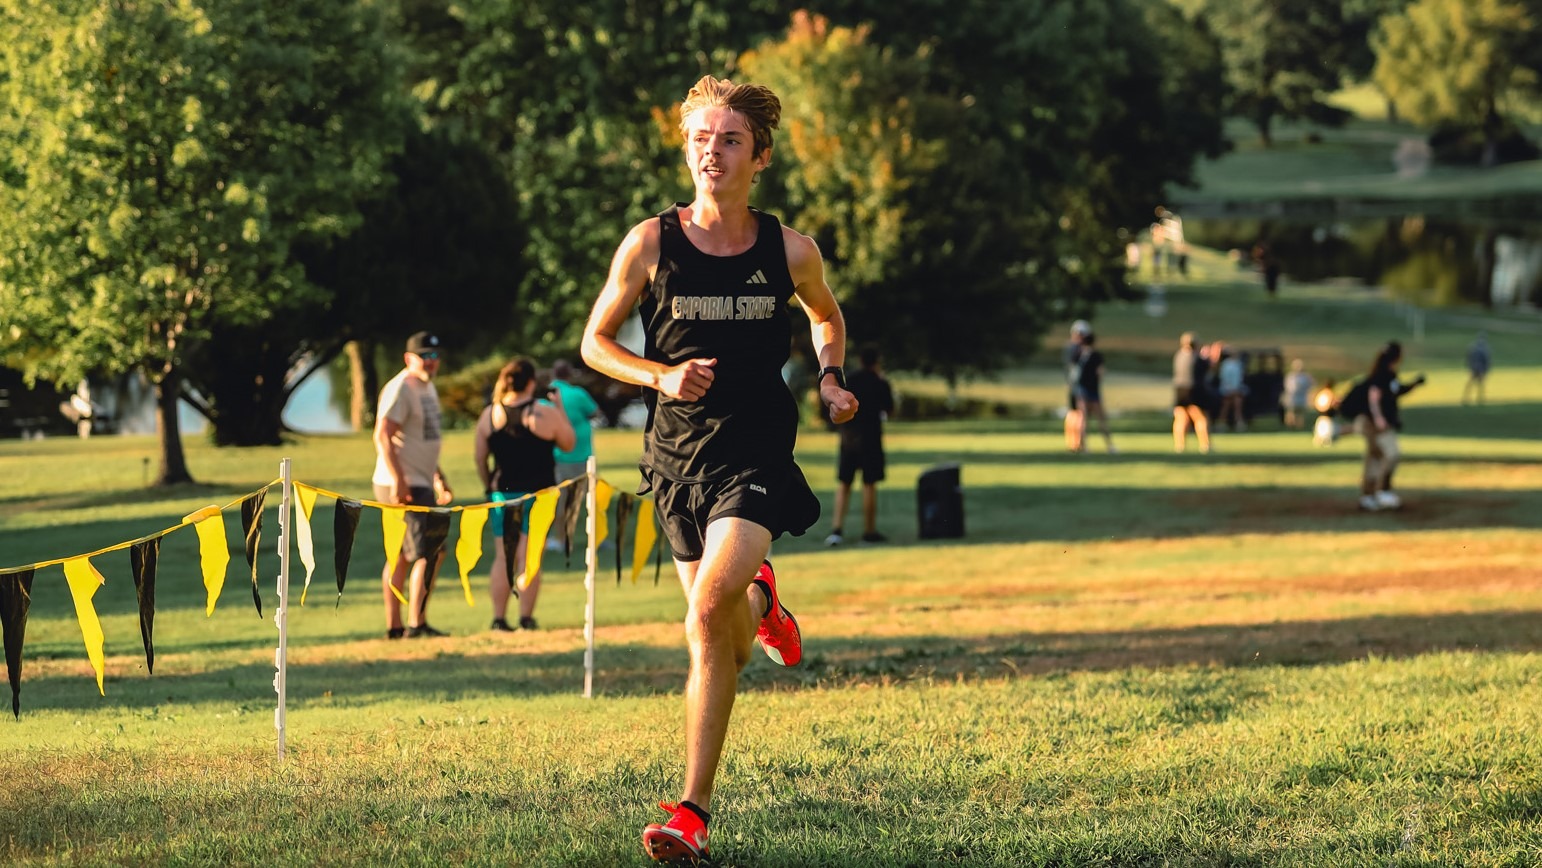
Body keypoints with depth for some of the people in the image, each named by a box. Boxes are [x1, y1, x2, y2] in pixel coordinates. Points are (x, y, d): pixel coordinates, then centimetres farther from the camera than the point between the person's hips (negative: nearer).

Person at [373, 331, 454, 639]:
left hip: (419, 484, 10)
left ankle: (394, 627, 17)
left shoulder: (427, 387, 17)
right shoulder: (400, 388, -13)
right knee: (429, 552, -13)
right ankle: (416, 625, -13)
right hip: (402, 486, -10)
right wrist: (398, 480, -27)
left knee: (401, 556, 12)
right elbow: (383, 435, -21)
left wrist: (439, 478, 26)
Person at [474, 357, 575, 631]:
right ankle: (526, 617, -3)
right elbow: (569, 444, 5)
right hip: (538, 493, -3)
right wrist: (561, 407, 11)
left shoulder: (488, 414, 1)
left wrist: (489, 487, 19)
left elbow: (480, 459, 6)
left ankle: (499, 617, 5)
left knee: (503, 557, 8)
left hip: (502, 493, 3)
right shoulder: (546, 414, -8)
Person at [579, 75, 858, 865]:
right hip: (676, 450, 2)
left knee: (708, 608, -22)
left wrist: (830, 379, 4)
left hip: (754, 450, -2)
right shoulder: (650, 244, -3)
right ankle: (760, 603, 50)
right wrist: (660, 376, -12)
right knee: (719, 645, 8)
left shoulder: (789, 252, 1)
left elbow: (826, 315, 22)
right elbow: (595, 340, 5)